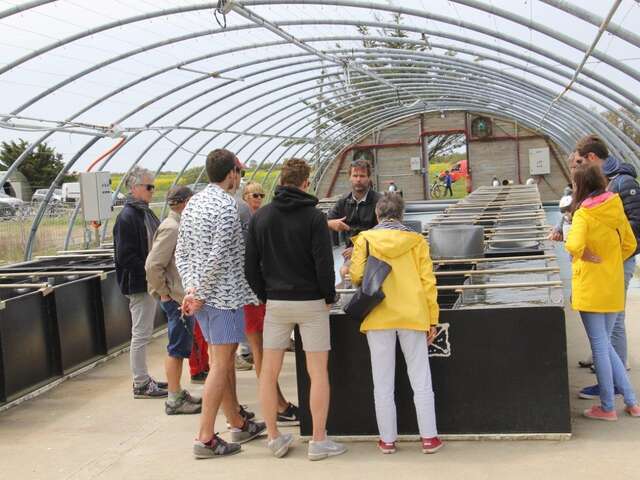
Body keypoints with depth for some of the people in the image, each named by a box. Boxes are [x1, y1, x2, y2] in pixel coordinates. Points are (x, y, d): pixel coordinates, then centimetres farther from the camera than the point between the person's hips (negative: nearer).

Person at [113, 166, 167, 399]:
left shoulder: (146, 213, 12)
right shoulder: (127, 217, -16)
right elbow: (125, 257, -20)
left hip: (150, 282, 9)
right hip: (138, 284, -9)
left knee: (143, 334, 15)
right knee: (141, 334, -2)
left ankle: (143, 379, 24)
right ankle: (141, 384, 7)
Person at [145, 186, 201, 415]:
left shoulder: (177, 226, 13)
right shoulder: (171, 228, -17)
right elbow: (153, 265, -23)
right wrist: (164, 292, -15)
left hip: (183, 297, 10)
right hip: (176, 298, -10)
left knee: (180, 347, 16)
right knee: (177, 349, -3)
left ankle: (177, 393, 26)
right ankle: (174, 400, 5)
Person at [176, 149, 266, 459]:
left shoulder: (193, 203, 11)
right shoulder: (227, 206, -15)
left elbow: (181, 252, 9)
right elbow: (218, 257, -21)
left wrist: (191, 287, 1)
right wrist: (201, 295, -15)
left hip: (203, 293, 9)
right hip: (224, 295, -9)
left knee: (223, 361, 17)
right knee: (220, 366, -3)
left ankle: (238, 424, 29)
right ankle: (205, 439, 1)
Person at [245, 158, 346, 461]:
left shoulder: (259, 217, 3)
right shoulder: (314, 217, -8)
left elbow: (251, 265, 4)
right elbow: (324, 263, -13)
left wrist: (264, 296, 13)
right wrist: (329, 297, 0)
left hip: (275, 303, 3)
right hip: (311, 302, -3)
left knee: (269, 372, 10)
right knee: (318, 372, 3)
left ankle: (274, 438, 16)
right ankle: (318, 442, 6)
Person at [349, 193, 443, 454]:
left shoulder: (365, 239, -1)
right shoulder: (416, 240, 1)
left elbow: (357, 276, -9)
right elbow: (428, 281, -1)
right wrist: (432, 319, 5)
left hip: (378, 316, 0)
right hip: (412, 315, 1)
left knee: (383, 382, 9)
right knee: (420, 380, 9)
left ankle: (387, 440, 14)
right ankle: (429, 438, 11)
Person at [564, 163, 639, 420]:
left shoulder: (583, 215, -15)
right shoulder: (615, 209, 4)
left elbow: (574, 245, -32)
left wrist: (588, 256, -13)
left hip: (591, 289, -6)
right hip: (614, 289, 6)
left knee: (600, 346, 3)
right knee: (605, 344, 18)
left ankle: (607, 407, 12)